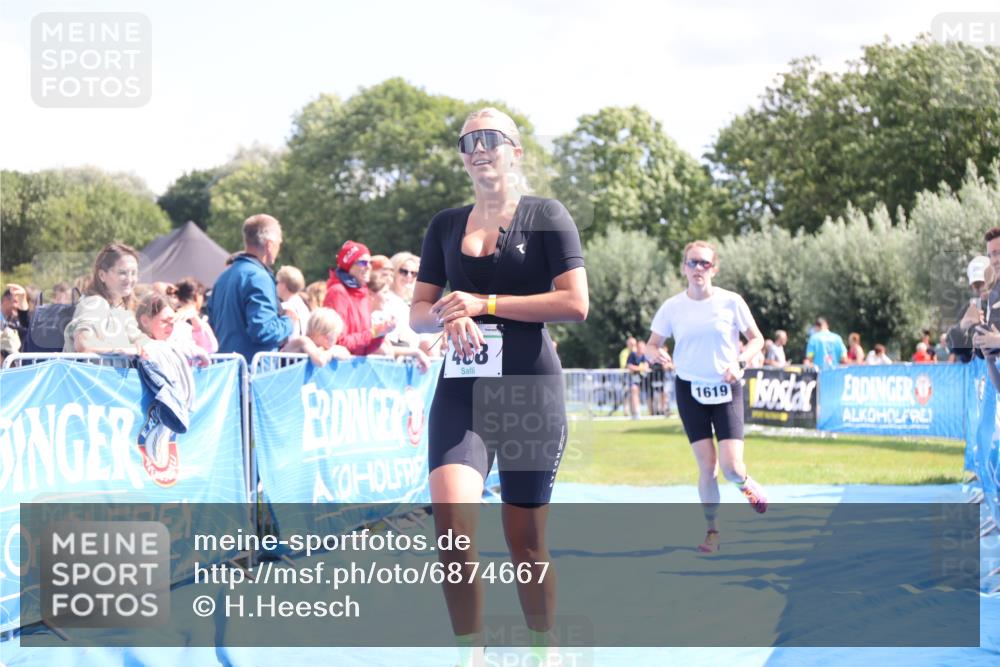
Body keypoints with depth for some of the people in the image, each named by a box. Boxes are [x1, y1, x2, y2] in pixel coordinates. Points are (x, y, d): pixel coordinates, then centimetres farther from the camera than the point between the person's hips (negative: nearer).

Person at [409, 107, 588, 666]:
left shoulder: (545, 216, 0)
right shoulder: (446, 225, 12)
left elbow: (575, 304, -9)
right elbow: (419, 313, 15)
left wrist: (485, 304, -12)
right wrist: (450, 318, -9)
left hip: (529, 390, -3)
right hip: (461, 389, 3)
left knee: (525, 540, 5)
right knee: (451, 522, -19)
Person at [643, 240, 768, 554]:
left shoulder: (731, 302, -7)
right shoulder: (672, 307, -3)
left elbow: (756, 339, 3)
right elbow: (651, 344, 5)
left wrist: (739, 361, -16)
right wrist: (655, 353, -19)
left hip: (726, 389, -1)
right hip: (690, 389, 1)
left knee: (731, 467, -12)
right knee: (706, 464, -2)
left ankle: (748, 485, 25)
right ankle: (712, 531, 12)